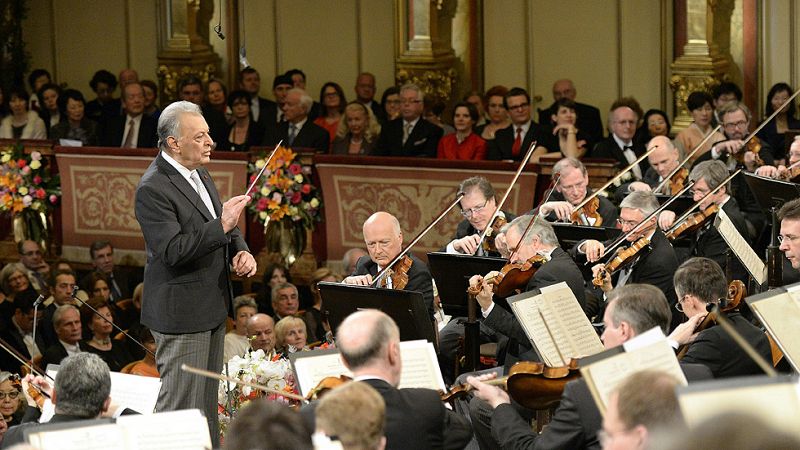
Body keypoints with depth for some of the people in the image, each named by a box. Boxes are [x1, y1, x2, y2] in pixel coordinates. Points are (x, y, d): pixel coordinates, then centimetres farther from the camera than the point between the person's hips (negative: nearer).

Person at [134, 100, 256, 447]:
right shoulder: (153, 188, -19)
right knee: (180, 405, -5)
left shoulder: (199, 174, 11)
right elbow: (173, 251, -26)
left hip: (212, 308, 9)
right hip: (181, 313, -9)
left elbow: (224, 227, 21)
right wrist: (222, 225, -27)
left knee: (207, 402, 17)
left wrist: (241, 251, 1)